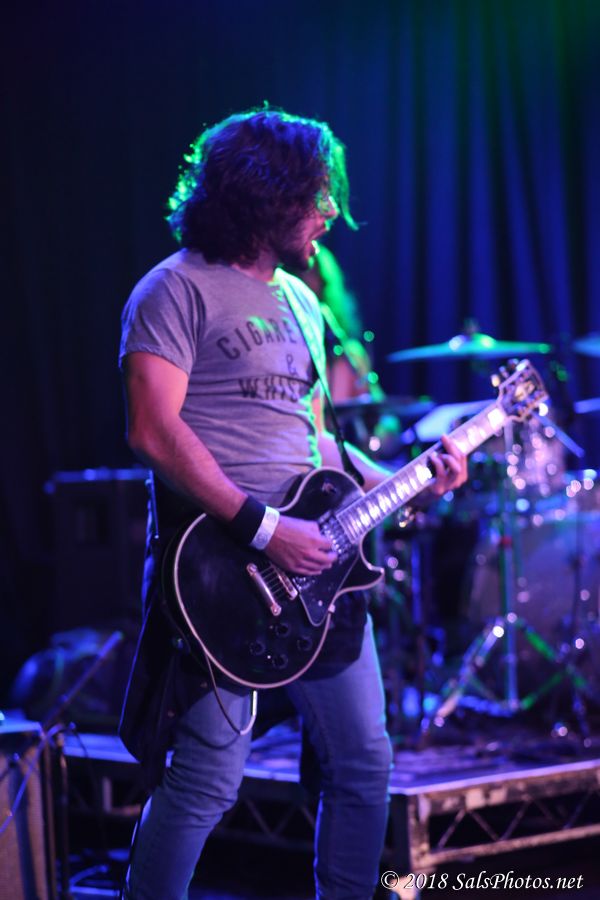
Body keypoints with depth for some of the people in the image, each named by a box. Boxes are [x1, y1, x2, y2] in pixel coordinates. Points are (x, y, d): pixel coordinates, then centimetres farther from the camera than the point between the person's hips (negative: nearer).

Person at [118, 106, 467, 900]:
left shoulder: (301, 301, 19)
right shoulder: (179, 290, -8)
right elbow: (154, 430, -18)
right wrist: (261, 527, -21)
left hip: (312, 562, 8)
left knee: (364, 760, 12)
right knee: (207, 783, -9)